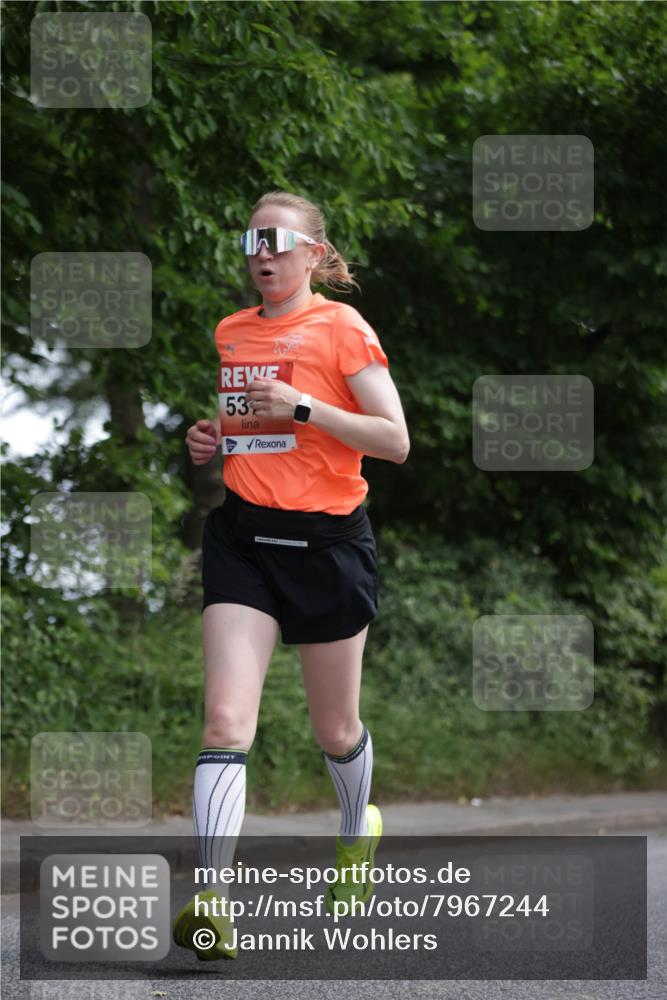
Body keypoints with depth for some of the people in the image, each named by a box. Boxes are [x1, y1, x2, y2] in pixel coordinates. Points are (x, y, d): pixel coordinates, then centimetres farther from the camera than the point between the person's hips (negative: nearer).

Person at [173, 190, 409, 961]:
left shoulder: (341, 327, -6)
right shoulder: (229, 333, 11)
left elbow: (395, 441, -11)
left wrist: (303, 408, -19)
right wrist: (205, 440, 7)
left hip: (327, 541, -3)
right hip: (243, 536, 3)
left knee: (335, 730, 11)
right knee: (226, 718, -15)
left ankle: (356, 833, 45)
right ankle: (213, 905, -22)